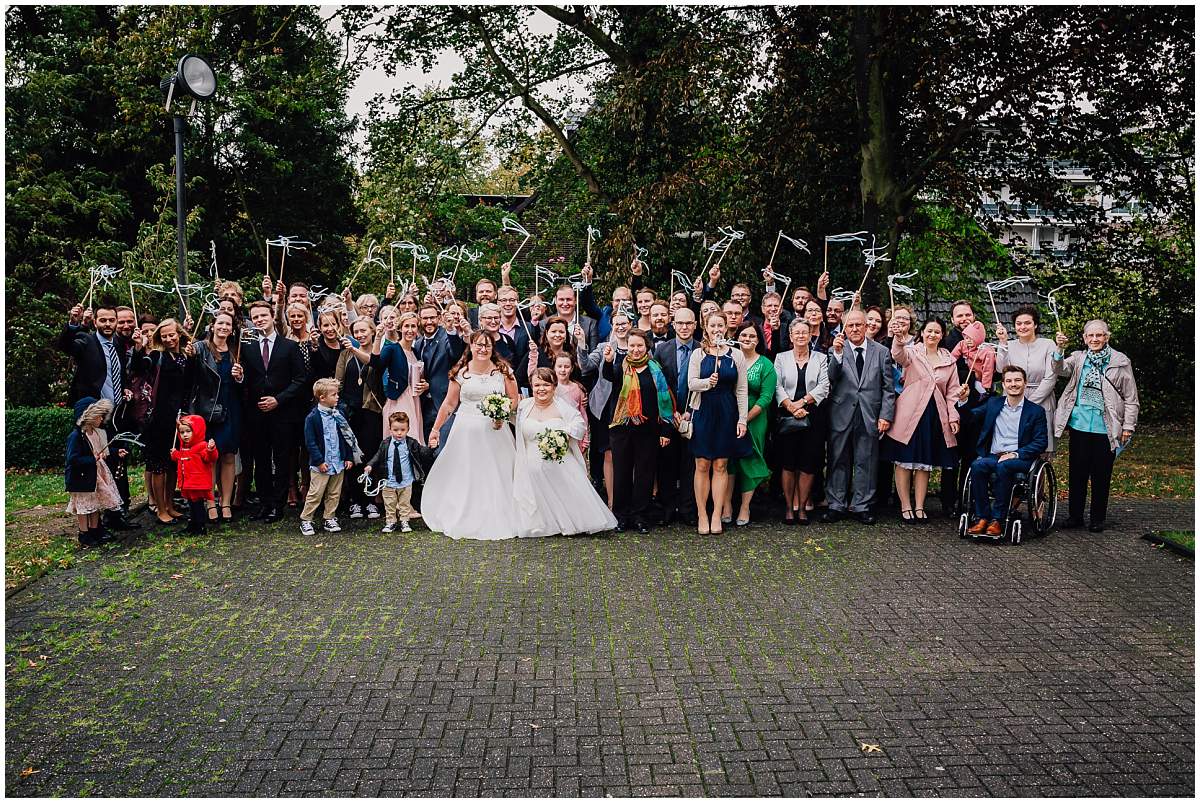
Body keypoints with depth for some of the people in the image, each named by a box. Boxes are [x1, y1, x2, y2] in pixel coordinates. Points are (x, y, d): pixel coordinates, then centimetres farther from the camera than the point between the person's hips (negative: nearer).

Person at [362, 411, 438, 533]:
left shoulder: (411, 443, -5)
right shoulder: (385, 444, -2)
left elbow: (422, 452, -7)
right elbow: (378, 456, 6)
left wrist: (431, 448, -26)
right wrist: (370, 465, -8)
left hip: (406, 482, 0)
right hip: (389, 482, 1)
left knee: (405, 503, 11)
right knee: (389, 504, 9)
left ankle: (404, 522, 23)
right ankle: (390, 522, 21)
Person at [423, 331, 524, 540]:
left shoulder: (503, 370, 1)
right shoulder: (461, 372, 0)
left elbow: (514, 399, 5)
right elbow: (449, 403, 4)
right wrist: (435, 429, 3)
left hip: (495, 430, 0)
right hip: (466, 430, 0)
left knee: (496, 477, 2)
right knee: (464, 477, 4)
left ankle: (496, 521, 12)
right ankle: (463, 520, 14)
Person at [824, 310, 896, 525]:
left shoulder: (881, 352, 6)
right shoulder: (837, 350, 2)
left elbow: (888, 388, 6)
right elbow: (831, 379, -11)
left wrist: (885, 415, -2)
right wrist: (838, 353, -23)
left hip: (869, 416, 1)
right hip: (841, 415, 0)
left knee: (865, 462, 6)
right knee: (838, 461, 6)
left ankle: (861, 506, 15)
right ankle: (836, 505, 14)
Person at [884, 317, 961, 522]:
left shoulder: (949, 360, 11)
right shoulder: (912, 352, -2)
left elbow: (952, 391, 13)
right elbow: (898, 355, -26)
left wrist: (953, 417, 4)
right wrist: (898, 337, -46)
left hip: (935, 416, 4)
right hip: (910, 413, -4)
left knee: (925, 463, 10)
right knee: (905, 461, 0)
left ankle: (919, 506, 17)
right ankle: (905, 506, 9)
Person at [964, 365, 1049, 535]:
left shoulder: (1036, 411, 7)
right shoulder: (993, 403, 17)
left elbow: (1041, 442, 0)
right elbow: (970, 415, 13)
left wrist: (1015, 454, -12)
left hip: (1019, 459, -3)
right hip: (993, 456, 3)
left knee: (1003, 466, -37)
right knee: (977, 465, -31)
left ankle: (997, 520, -30)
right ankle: (982, 518, -27)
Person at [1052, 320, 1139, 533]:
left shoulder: (1120, 362, 1)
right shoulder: (1078, 358, 8)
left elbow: (1131, 399, 3)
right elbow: (1060, 370, -11)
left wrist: (1128, 426, -2)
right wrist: (1059, 349, -27)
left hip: (1105, 428, -2)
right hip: (1079, 425, 2)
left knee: (1101, 475, 6)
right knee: (1077, 472, 8)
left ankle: (1097, 519, 18)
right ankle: (1075, 515, 19)